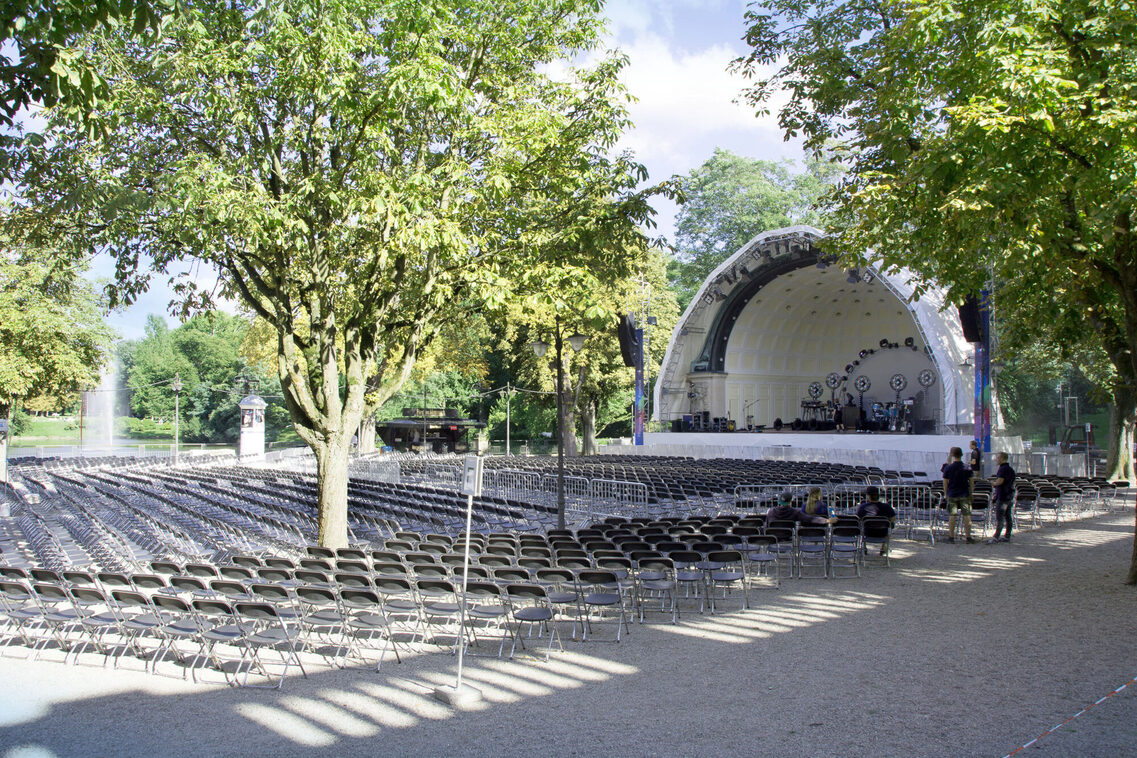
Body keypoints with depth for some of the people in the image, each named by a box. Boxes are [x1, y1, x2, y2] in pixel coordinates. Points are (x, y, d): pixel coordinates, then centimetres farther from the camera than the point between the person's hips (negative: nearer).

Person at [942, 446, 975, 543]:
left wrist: (946, 494, 9)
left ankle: (951, 537, 7)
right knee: (967, 516, 4)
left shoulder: (948, 468, -6)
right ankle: (968, 537, 6)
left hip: (952, 495, 0)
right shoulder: (967, 468, -3)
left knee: (952, 516, 4)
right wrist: (971, 492, 15)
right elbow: (972, 483, 2)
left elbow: (945, 483, -1)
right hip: (965, 495, 1)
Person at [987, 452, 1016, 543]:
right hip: (1010, 495, 10)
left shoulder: (1003, 469, -16)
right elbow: (1013, 483, 20)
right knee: (1008, 516, 11)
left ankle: (996, 537, -11)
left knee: (999, 517, -10)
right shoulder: (1010, 469, 14)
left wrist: (993, 483, -4)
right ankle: (1007, 536, 16)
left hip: (1003, 496, -10)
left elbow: (999, 481, -24)